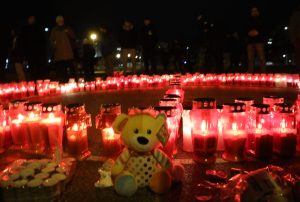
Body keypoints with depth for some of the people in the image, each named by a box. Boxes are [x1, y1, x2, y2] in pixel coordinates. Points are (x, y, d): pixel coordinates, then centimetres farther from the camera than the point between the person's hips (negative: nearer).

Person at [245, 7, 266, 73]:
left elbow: (264, 29, 4)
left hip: (259, 41, -3)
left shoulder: (261, 20, 15)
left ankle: (263, 73, -16)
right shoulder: (249, 21, 24)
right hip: (250, 41, 3)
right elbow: (246, 31, 16)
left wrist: (258, 32, -12)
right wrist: (249, 33, -6)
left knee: (261, 58, -13)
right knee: (250, 58, -4)